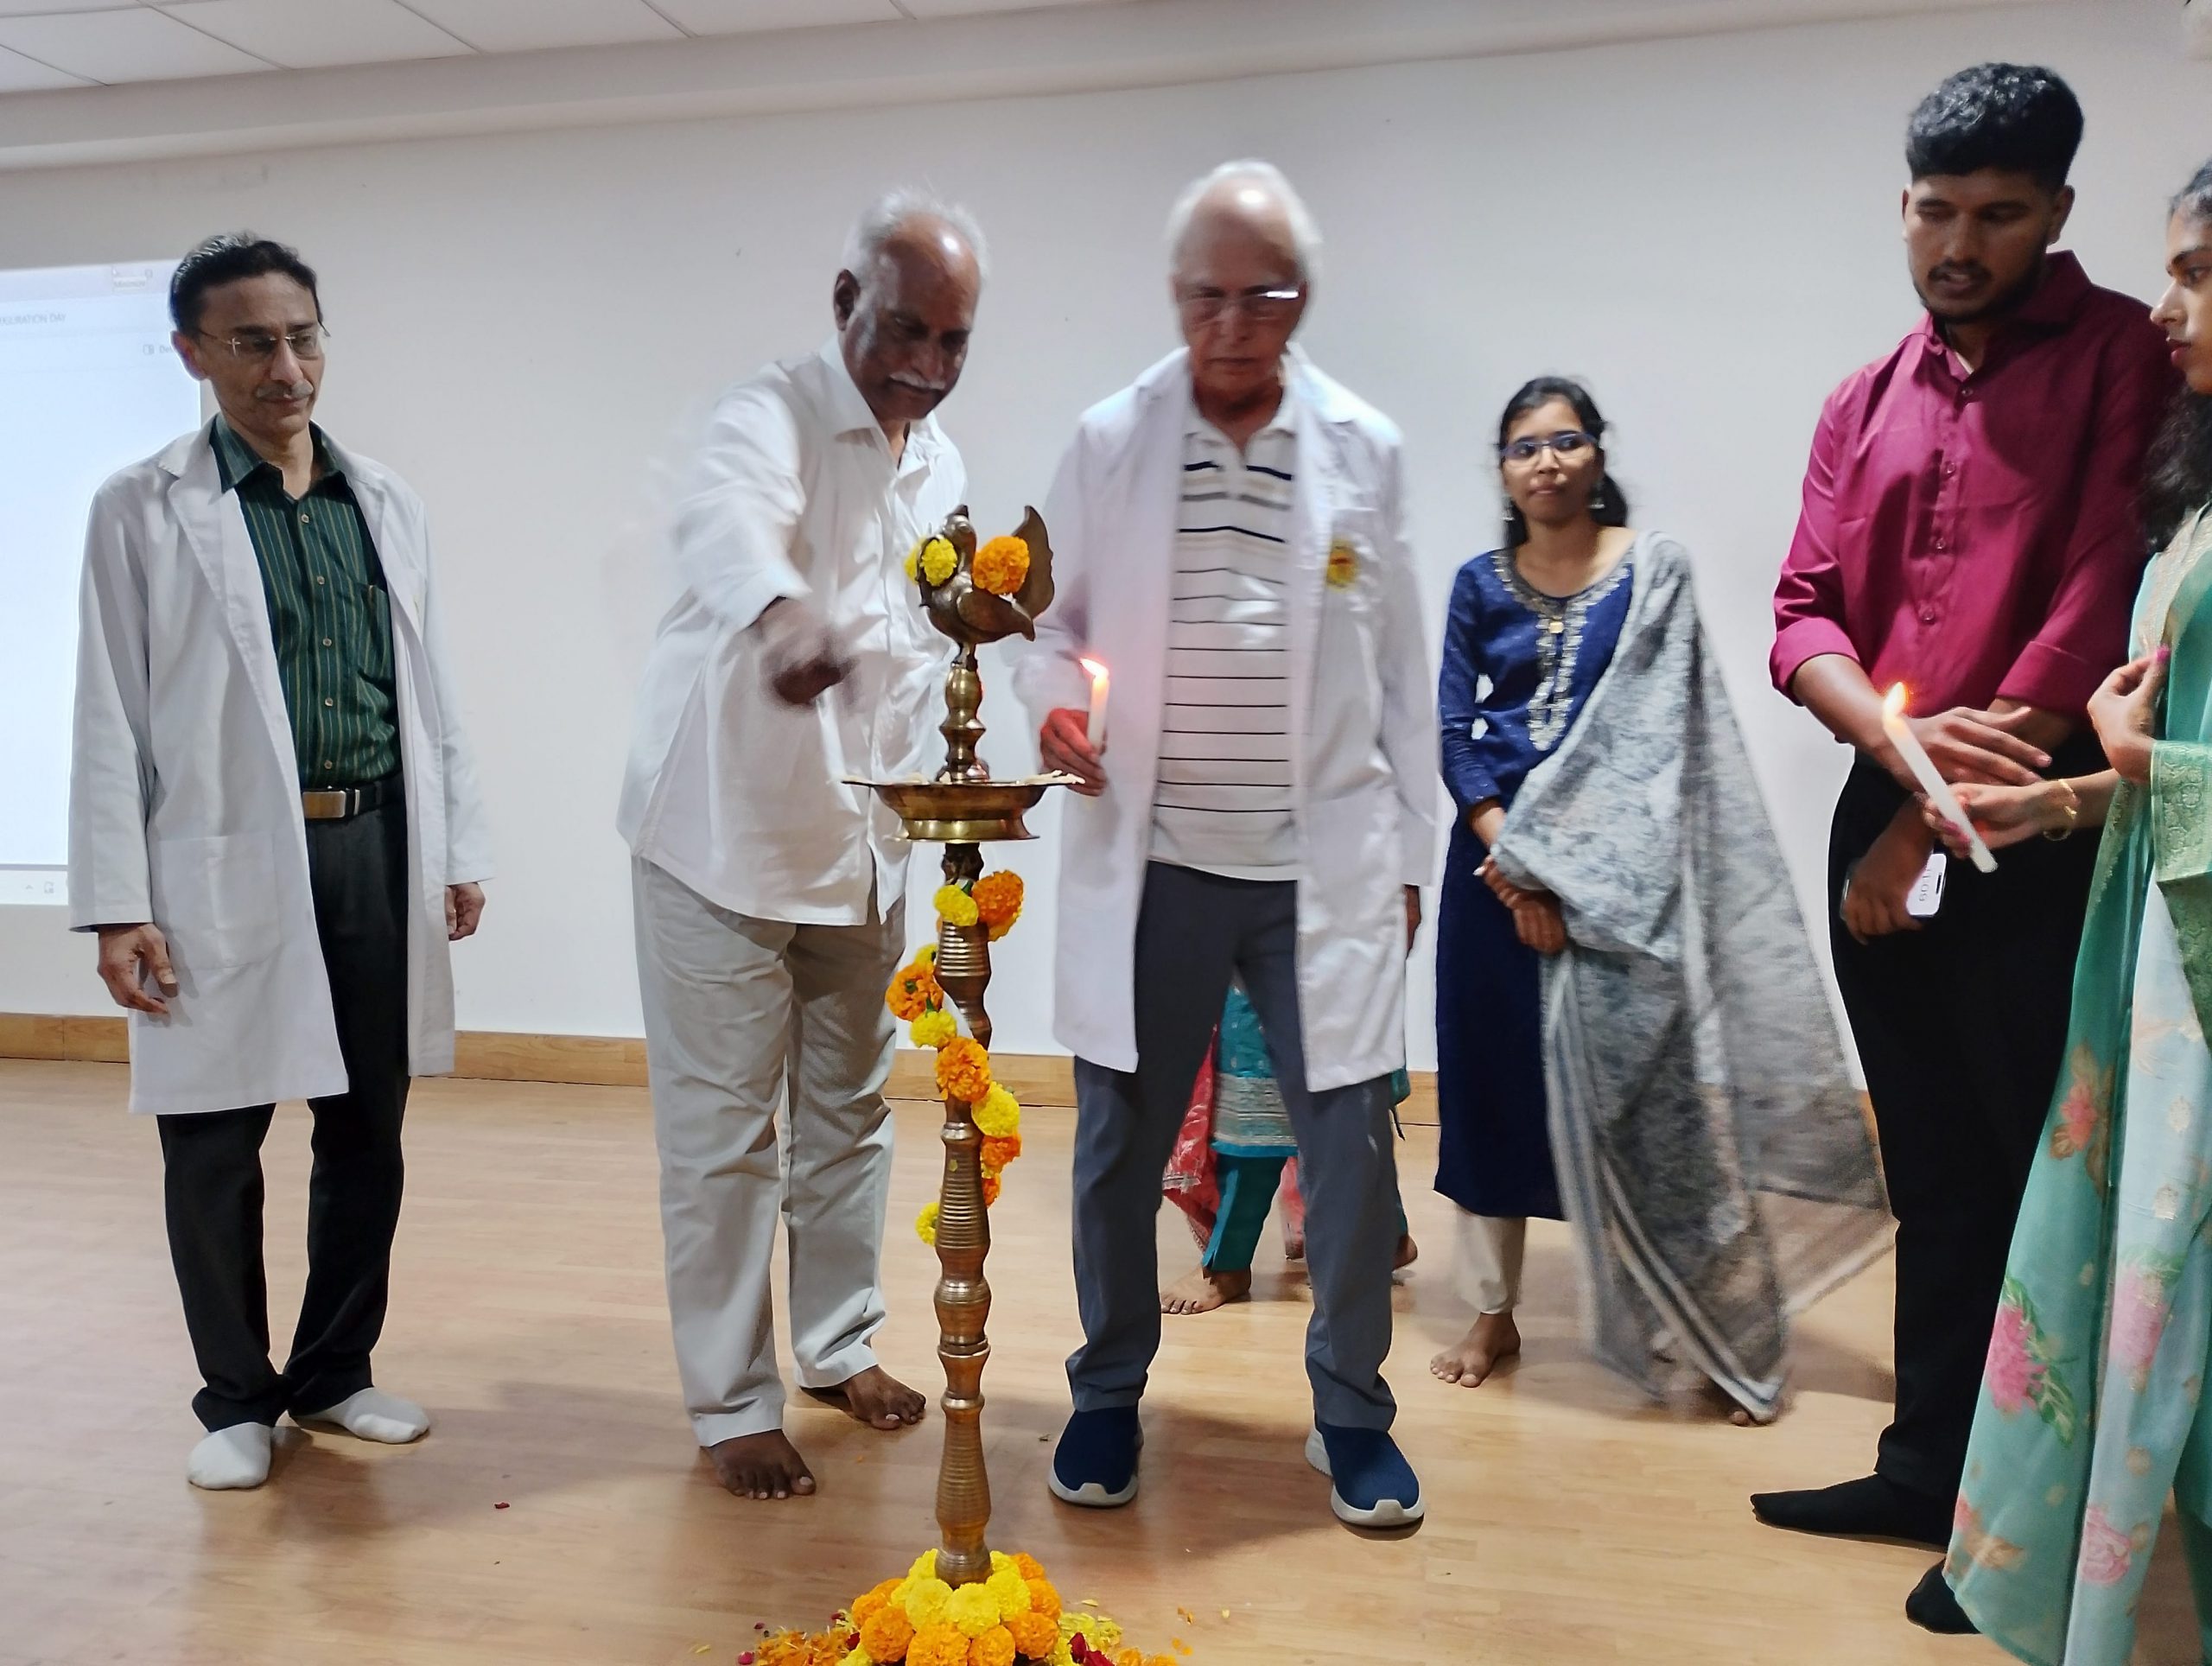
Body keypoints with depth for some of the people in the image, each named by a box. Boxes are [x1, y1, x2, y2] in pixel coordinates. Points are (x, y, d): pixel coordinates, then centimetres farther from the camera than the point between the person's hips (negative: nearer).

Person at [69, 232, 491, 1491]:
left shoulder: (387, 504, 10)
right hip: (226, 864, -3)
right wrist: (118, 904, -7)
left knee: (368, 1130, 11)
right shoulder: (144, 512, 0)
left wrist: (461, 848, 8)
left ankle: (335, 1372, 29)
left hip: (377, 848, 4)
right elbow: (112, 716, -2)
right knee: (215, 1144, 5)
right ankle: (237, 1398, 24)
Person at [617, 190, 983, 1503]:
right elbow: (729, 520, -39)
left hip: (862, 850, 7)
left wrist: (911, 794, 11)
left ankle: (841, 1342, 34)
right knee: (724, 1134, 1)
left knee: (851, 1111, 16)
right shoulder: (774, 417, -15)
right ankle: (732, 1404, 15)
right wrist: (781, 617, -62)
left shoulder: (943, 469, 9)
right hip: (725, 839, -6)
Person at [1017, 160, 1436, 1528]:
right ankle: (1109, 1392, 30)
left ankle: (1351, 1410, 24)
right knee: (1119, 1144, 8)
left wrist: (1409, 850, 7)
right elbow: (1052, 620, 10)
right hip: (1151, 858, 0)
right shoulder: (1109, 441, 4)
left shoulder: (1365, 450, 6)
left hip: (1323, 861, 0)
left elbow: (1399, 665, 8)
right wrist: (1054, 703, -13)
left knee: (1351, 1141, 2)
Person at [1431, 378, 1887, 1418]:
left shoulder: (1654, 569, 1)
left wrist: (1550, 862, -12)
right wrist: (1511, 865, -11)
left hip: (1615, 870, -3)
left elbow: (1650, 729, -7)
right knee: (1489, 1081, 6)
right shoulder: (1480, 584, 8)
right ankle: (1492, 1314, 20)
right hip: (1496, 858, 3)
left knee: (1638, 1082, -4)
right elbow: (1455, 735, 2)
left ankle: (1711, 1329, 9)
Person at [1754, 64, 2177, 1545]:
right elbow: (1804, 616, 4)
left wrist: (1943, 819, -13)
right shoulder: (1865, 405, 13)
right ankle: (1933, 1468, 28)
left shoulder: (2126, 358, -3)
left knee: (2051, 1187, 3)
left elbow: (2100, 608, -13)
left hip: (2040, 840, -5)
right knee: (1934, 1178, 15)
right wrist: (1896, 741, -16)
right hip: (1887, 825, 6)